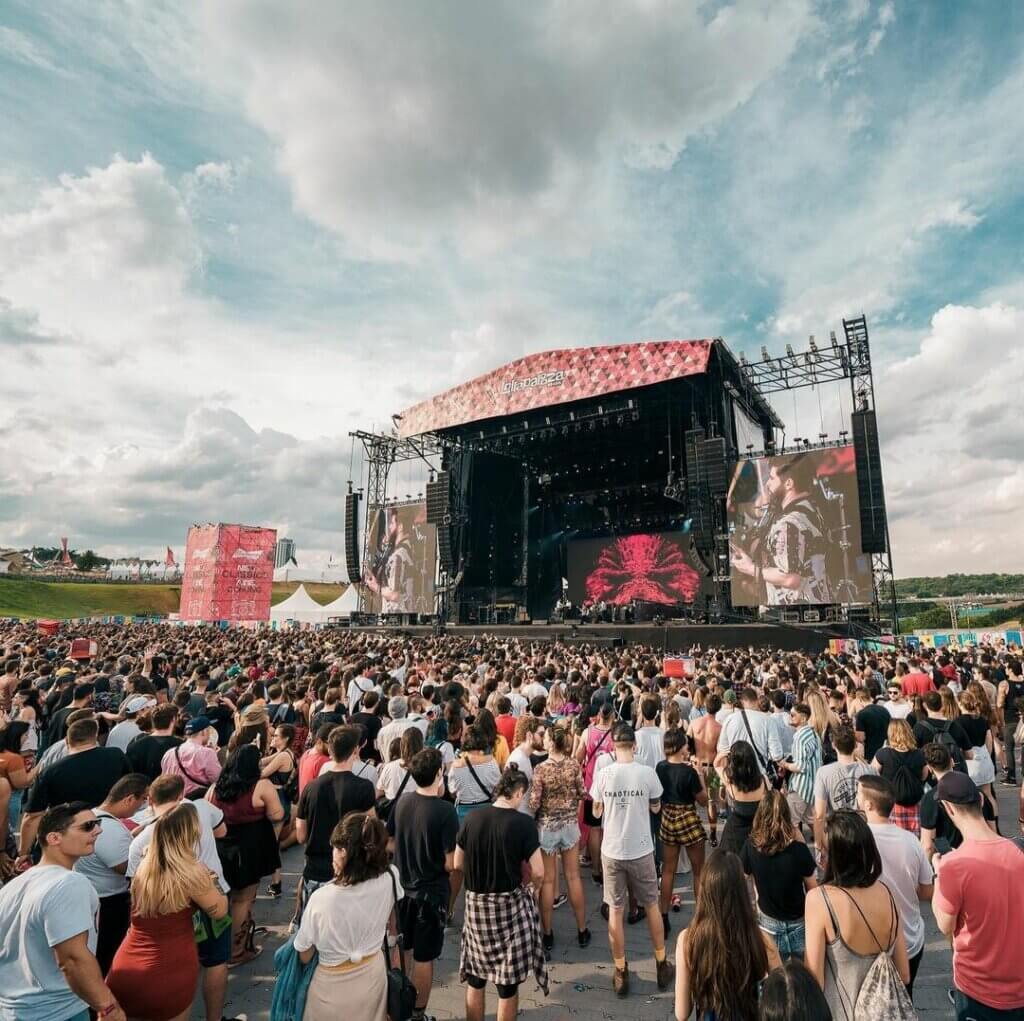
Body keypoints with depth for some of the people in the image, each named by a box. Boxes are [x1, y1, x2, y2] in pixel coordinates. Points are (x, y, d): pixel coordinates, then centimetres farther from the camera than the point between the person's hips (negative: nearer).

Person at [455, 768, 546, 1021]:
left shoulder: (472, 818, -6)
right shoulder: (523, 823, -17)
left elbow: (458, 864, 3)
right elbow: (538, 872, -15)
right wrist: (534, 887, 7)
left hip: (475, 903, 4)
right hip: (509, 905, -4)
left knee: (475, 976, 21)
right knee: (508, 981, 13)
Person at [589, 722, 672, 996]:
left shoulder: (603, 774, -12)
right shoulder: (647, 773, -13)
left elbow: (597, 813, 0)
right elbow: (656, 808, 2)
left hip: (612, 851, 0)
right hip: (641, 850, 0)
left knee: (615, 912, 14)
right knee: (652, 906, 20)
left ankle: (621, 973, 24)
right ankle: (662, 965, 34)